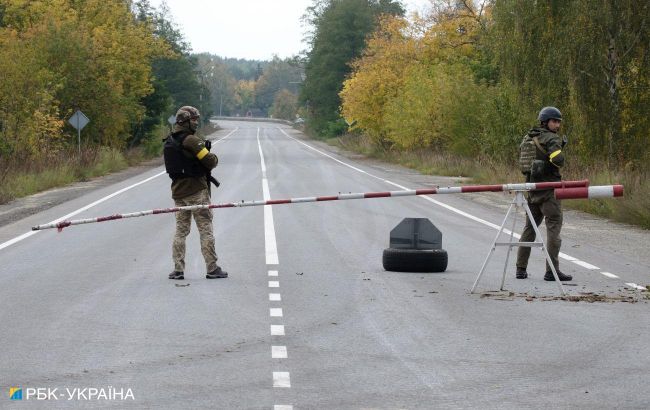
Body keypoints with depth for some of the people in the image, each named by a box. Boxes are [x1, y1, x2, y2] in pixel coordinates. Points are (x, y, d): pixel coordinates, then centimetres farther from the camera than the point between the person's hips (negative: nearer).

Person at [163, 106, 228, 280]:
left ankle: (178, 269, 6)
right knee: (206, 230, -1)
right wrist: (214, 158, 6)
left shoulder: (169, 142, 11)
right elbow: (210, 161, -17)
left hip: (178, 191, 7)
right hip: (196, 190, -7)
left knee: (180, 230, 10)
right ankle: (212, 268, -1)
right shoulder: (192, 140, -15)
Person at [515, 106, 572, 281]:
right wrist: (559, 146, -2)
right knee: (554, 227, -5)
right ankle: (552, 270, -10)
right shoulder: (551, 139, -11)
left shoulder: (530, 138, 14)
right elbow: (558, 159, -25)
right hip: (548, 188, -8)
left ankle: (521, 268, 15)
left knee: (530, 227, 14)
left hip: (532, 187, 8)